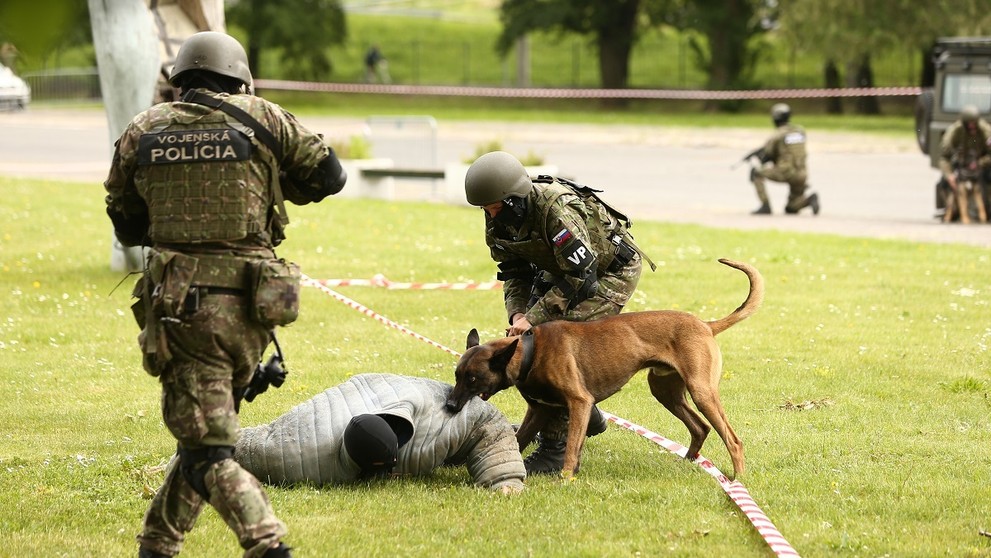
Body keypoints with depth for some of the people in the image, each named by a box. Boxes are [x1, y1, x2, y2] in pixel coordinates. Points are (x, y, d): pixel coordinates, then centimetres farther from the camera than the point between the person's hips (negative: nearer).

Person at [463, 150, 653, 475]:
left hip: (613, 269, -9)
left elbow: (579, 277, -34)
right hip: (563, 268, 9)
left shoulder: (557, 210, -38)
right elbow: (515, 271, 0)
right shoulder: (500, 219, -12)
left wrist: (534, 318, -32)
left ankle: (556, 448, -21)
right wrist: (518, 314, -18)